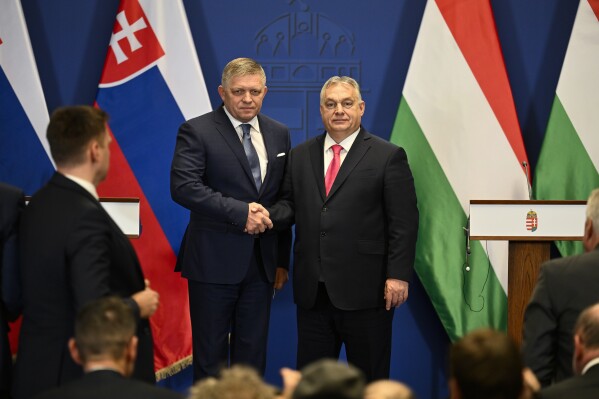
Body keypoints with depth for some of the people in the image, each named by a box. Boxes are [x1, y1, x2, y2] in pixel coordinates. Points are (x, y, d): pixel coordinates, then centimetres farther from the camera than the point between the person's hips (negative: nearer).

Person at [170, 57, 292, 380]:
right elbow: (183, 186, -20)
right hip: (214, 261, -4)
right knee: (210, 356, 3)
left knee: (253, 354, 10)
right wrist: (240, 212, -24)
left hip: (262, 263, 5)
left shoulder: (278, 134, 10)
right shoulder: (197, 131, -6)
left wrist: (282, 260, 13)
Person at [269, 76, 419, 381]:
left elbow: (404, 221, -5)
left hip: (364, 288, -4)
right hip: (312, 288, 4)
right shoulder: (300, 156, 13)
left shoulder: (388, 157, -1)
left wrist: (398, 275, -12)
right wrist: (268, 216, -10)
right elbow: (290, 204, 13)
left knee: (369, 378, 5)